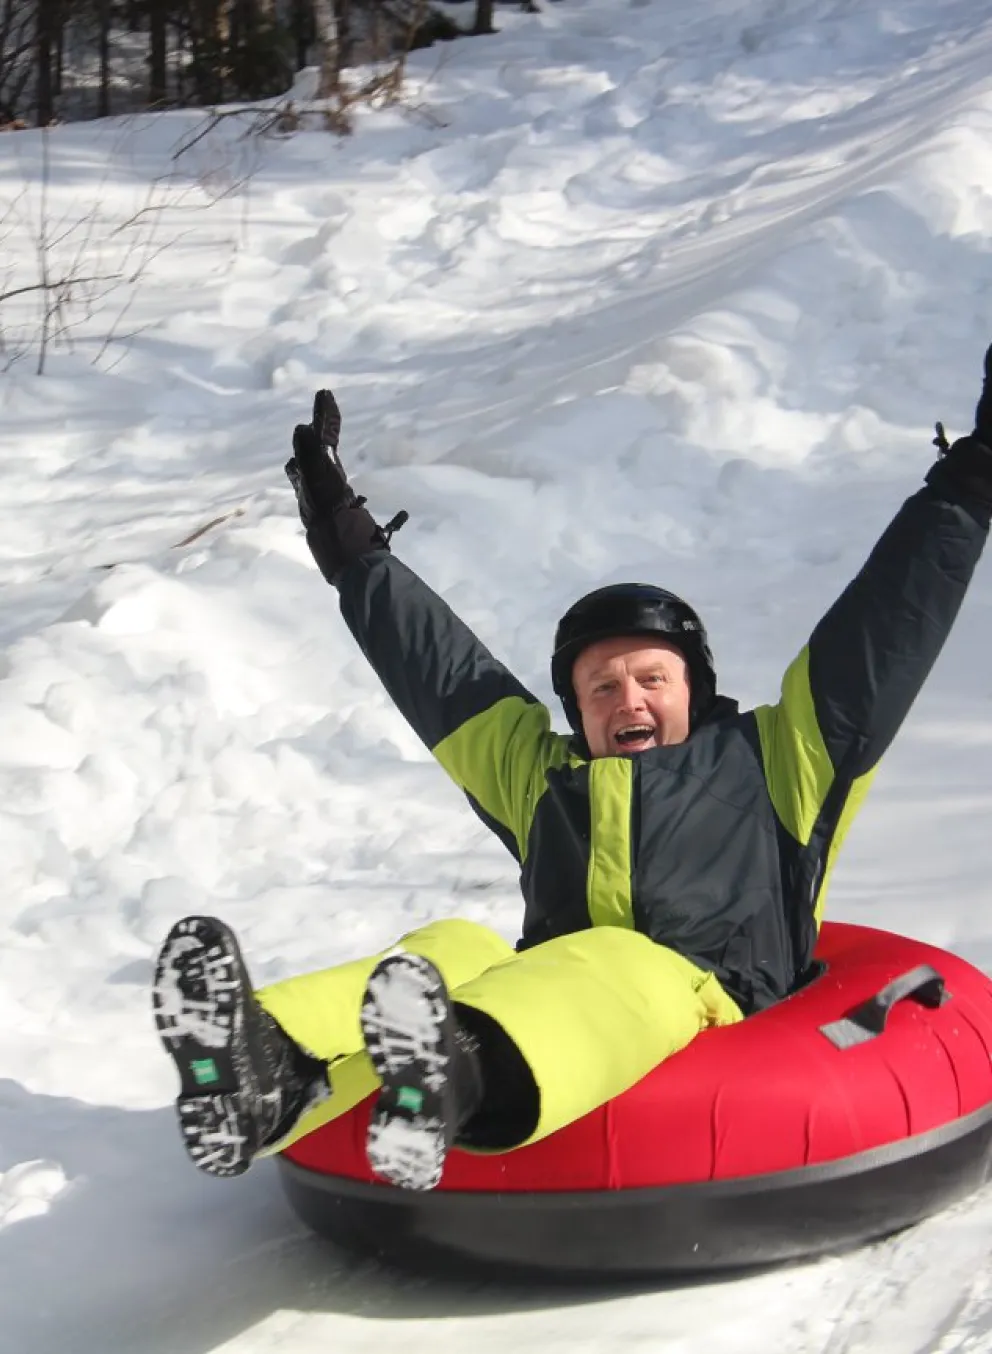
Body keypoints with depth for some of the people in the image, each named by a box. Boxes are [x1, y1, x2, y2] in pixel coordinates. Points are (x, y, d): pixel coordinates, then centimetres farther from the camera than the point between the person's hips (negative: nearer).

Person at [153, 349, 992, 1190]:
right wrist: (355, 555, 44)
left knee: (605, 965, -37)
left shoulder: (771, 763, 23)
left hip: (713, 1026, -4)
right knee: (452, 954, -28)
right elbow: (444, 672, 39)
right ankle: (271, 1075, -58)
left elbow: (882, 632, 22)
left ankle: (461, 1076, -72)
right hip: (551, 1014, 4)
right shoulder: (543, 777, 32)